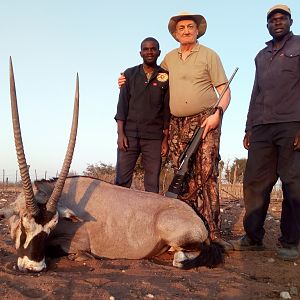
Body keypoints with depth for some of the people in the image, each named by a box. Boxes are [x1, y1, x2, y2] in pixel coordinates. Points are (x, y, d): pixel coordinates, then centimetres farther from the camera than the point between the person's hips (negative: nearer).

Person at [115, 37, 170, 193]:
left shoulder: (166, 77, 7)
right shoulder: (130, 74, 10)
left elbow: (167, 110, 5)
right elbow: (122, 104, 5)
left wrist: (166, 138, 0)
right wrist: (120, 133, -4)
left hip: (154, 137, 0)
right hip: (129, 134, 1)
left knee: (152, 183, 1)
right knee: (122, 180, -3)